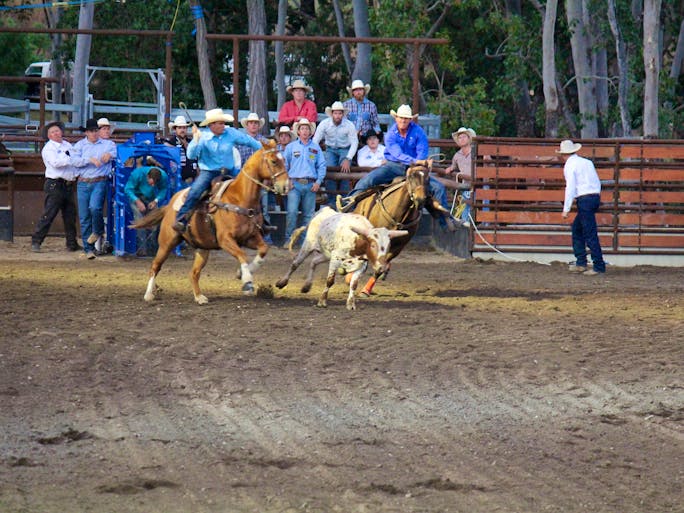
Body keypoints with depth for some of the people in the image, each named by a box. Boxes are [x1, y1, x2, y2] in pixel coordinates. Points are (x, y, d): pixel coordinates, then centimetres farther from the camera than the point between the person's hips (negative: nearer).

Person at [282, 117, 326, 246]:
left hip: (310, 185, 2)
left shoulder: (316, 148, 12)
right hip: (294, 183, -2)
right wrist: (286, 181, -3)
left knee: (308, 214, 2)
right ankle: (289, 239, -8)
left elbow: (322, 166, 11)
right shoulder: (291, 147, 10)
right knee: (292, 212, -13)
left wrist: (318, 182, -1)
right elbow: (284, 165, 9)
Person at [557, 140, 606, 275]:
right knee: (576, 228, 18)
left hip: (584, 199, -8)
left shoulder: (569, 166, -5)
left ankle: (599, 266, -8)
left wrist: (566, 209, -11)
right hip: (595, 196, 8)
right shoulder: (587, 162, 16)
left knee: (590, 234, -6)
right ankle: (580, 263, 17)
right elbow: (598, 183, 16)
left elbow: (570, 188, -12)